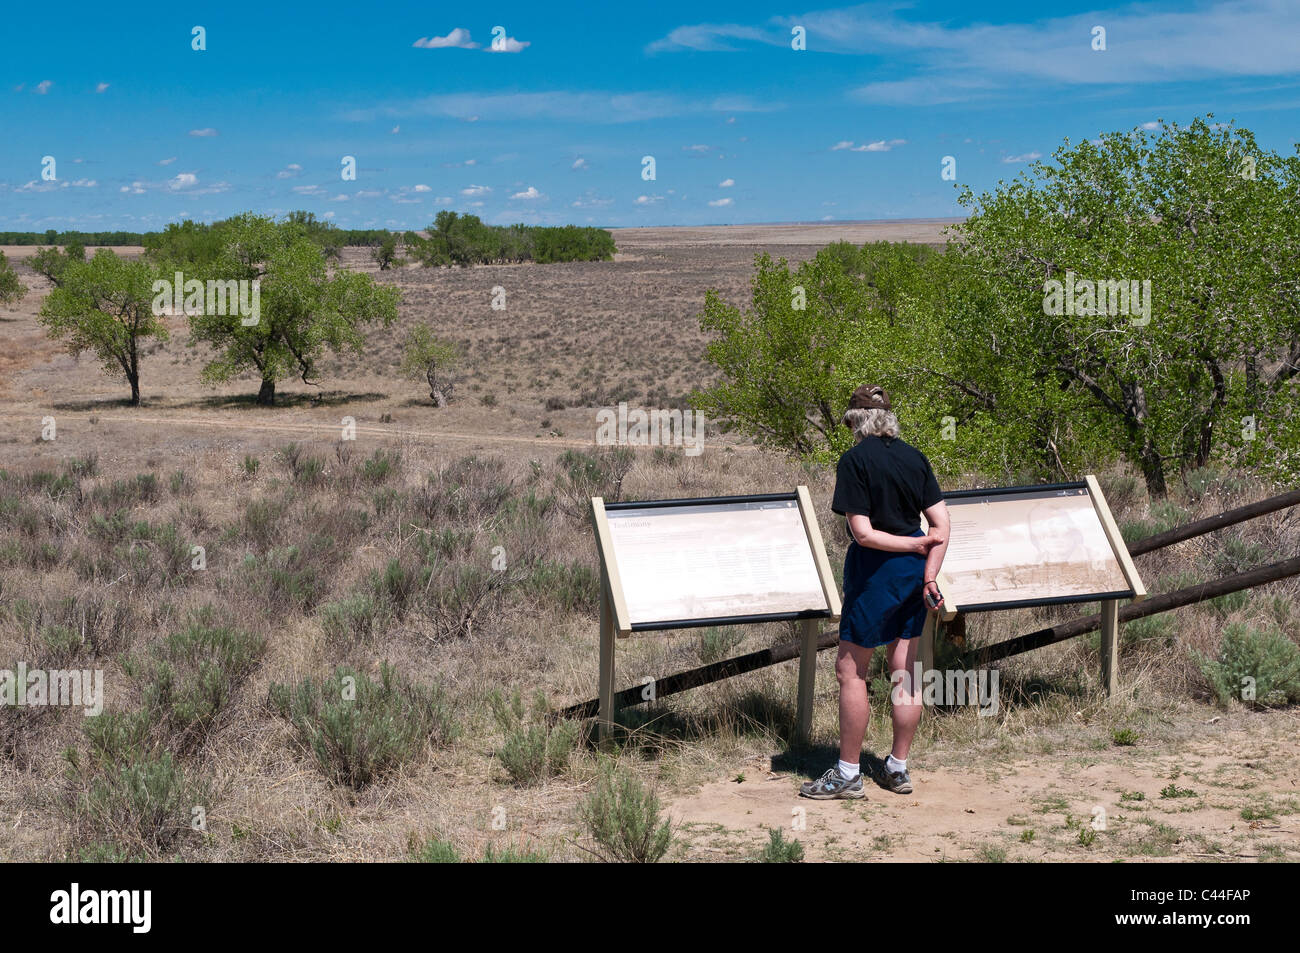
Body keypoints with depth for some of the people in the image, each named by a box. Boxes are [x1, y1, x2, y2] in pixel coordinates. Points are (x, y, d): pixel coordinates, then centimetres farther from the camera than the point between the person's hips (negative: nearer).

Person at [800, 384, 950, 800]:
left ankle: (847, 774, 9)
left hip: (874, 573, -6)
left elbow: (863, 533, -17)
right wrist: (929, 575, -3)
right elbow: (941, 524, 0)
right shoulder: (915, 457, 5)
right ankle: (898, 769, 21)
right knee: (904, 670, 13)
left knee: (851, 671, 4)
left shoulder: (856, 460, -12)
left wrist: (917, 544, -7)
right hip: (912, 573, 6)